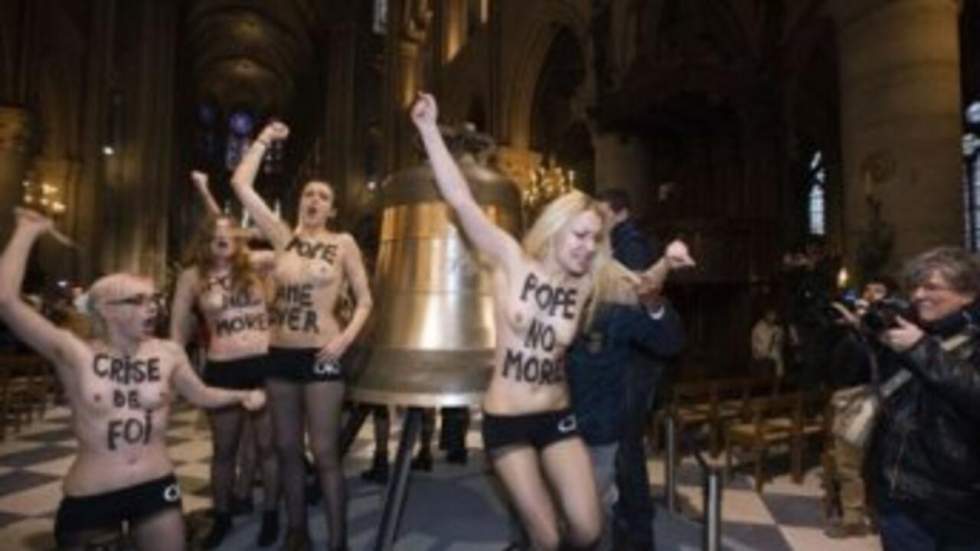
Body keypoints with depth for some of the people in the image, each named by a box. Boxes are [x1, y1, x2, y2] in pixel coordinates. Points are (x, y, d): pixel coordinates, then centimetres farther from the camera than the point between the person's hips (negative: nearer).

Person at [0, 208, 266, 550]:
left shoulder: (168, 353, -3)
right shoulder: (76, 355, -11)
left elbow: (201, 395, 11)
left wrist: (241, 395, -6)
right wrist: (28, 231, -12)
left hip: (157, 488, 2)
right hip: (90, 496, -2)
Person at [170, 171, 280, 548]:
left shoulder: (255, 263, 2)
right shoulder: (192, 277, 4)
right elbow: (178, 329, 8)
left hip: (265, 364, -1)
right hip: (222, 370, 1)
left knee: (268, 445, 9)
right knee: (224, 449, 16)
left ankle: (271, 514, 28)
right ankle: (222, 517, 37)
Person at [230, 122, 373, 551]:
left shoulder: (343, 244, -2)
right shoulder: (283, 237, 7)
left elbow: (365, 300, 0)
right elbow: (240, 184, 6)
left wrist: (346, 337, -15)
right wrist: (264, 139, 8)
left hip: (320, 356, -4)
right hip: (280, 354, 4)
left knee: (324, 452, 0)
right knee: (287, 450, 13)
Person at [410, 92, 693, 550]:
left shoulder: (585, 285, -2)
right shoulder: (513, 261, -11)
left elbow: (640, 286, 11)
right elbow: (460, 201, -14)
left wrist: (666, 264, -12)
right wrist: (429, 128, -15)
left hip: (557, 417, 4)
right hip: (506, 421, -3)